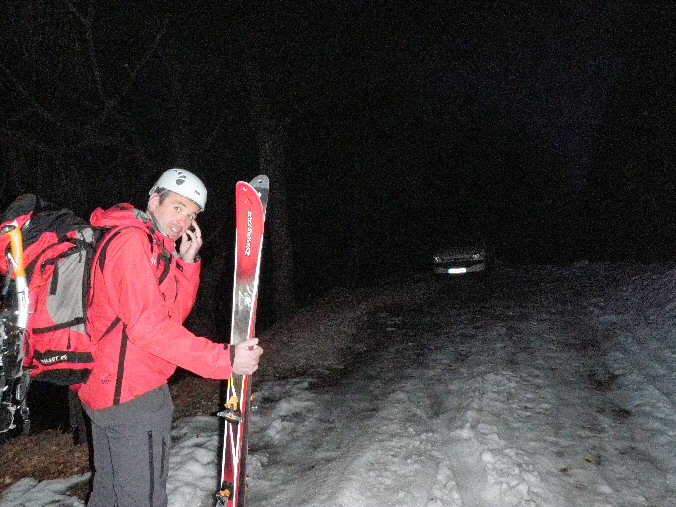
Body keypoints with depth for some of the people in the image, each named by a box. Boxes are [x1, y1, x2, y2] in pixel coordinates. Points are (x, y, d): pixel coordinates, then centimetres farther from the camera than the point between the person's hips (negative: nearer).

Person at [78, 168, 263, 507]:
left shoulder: (155, 246, 15)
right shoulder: (133, 240, -18)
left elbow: (174, 313, 12)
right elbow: (148, 325, -27)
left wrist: (187, 261, 0)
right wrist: (225, 359, -29)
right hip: (133, 396, -11)